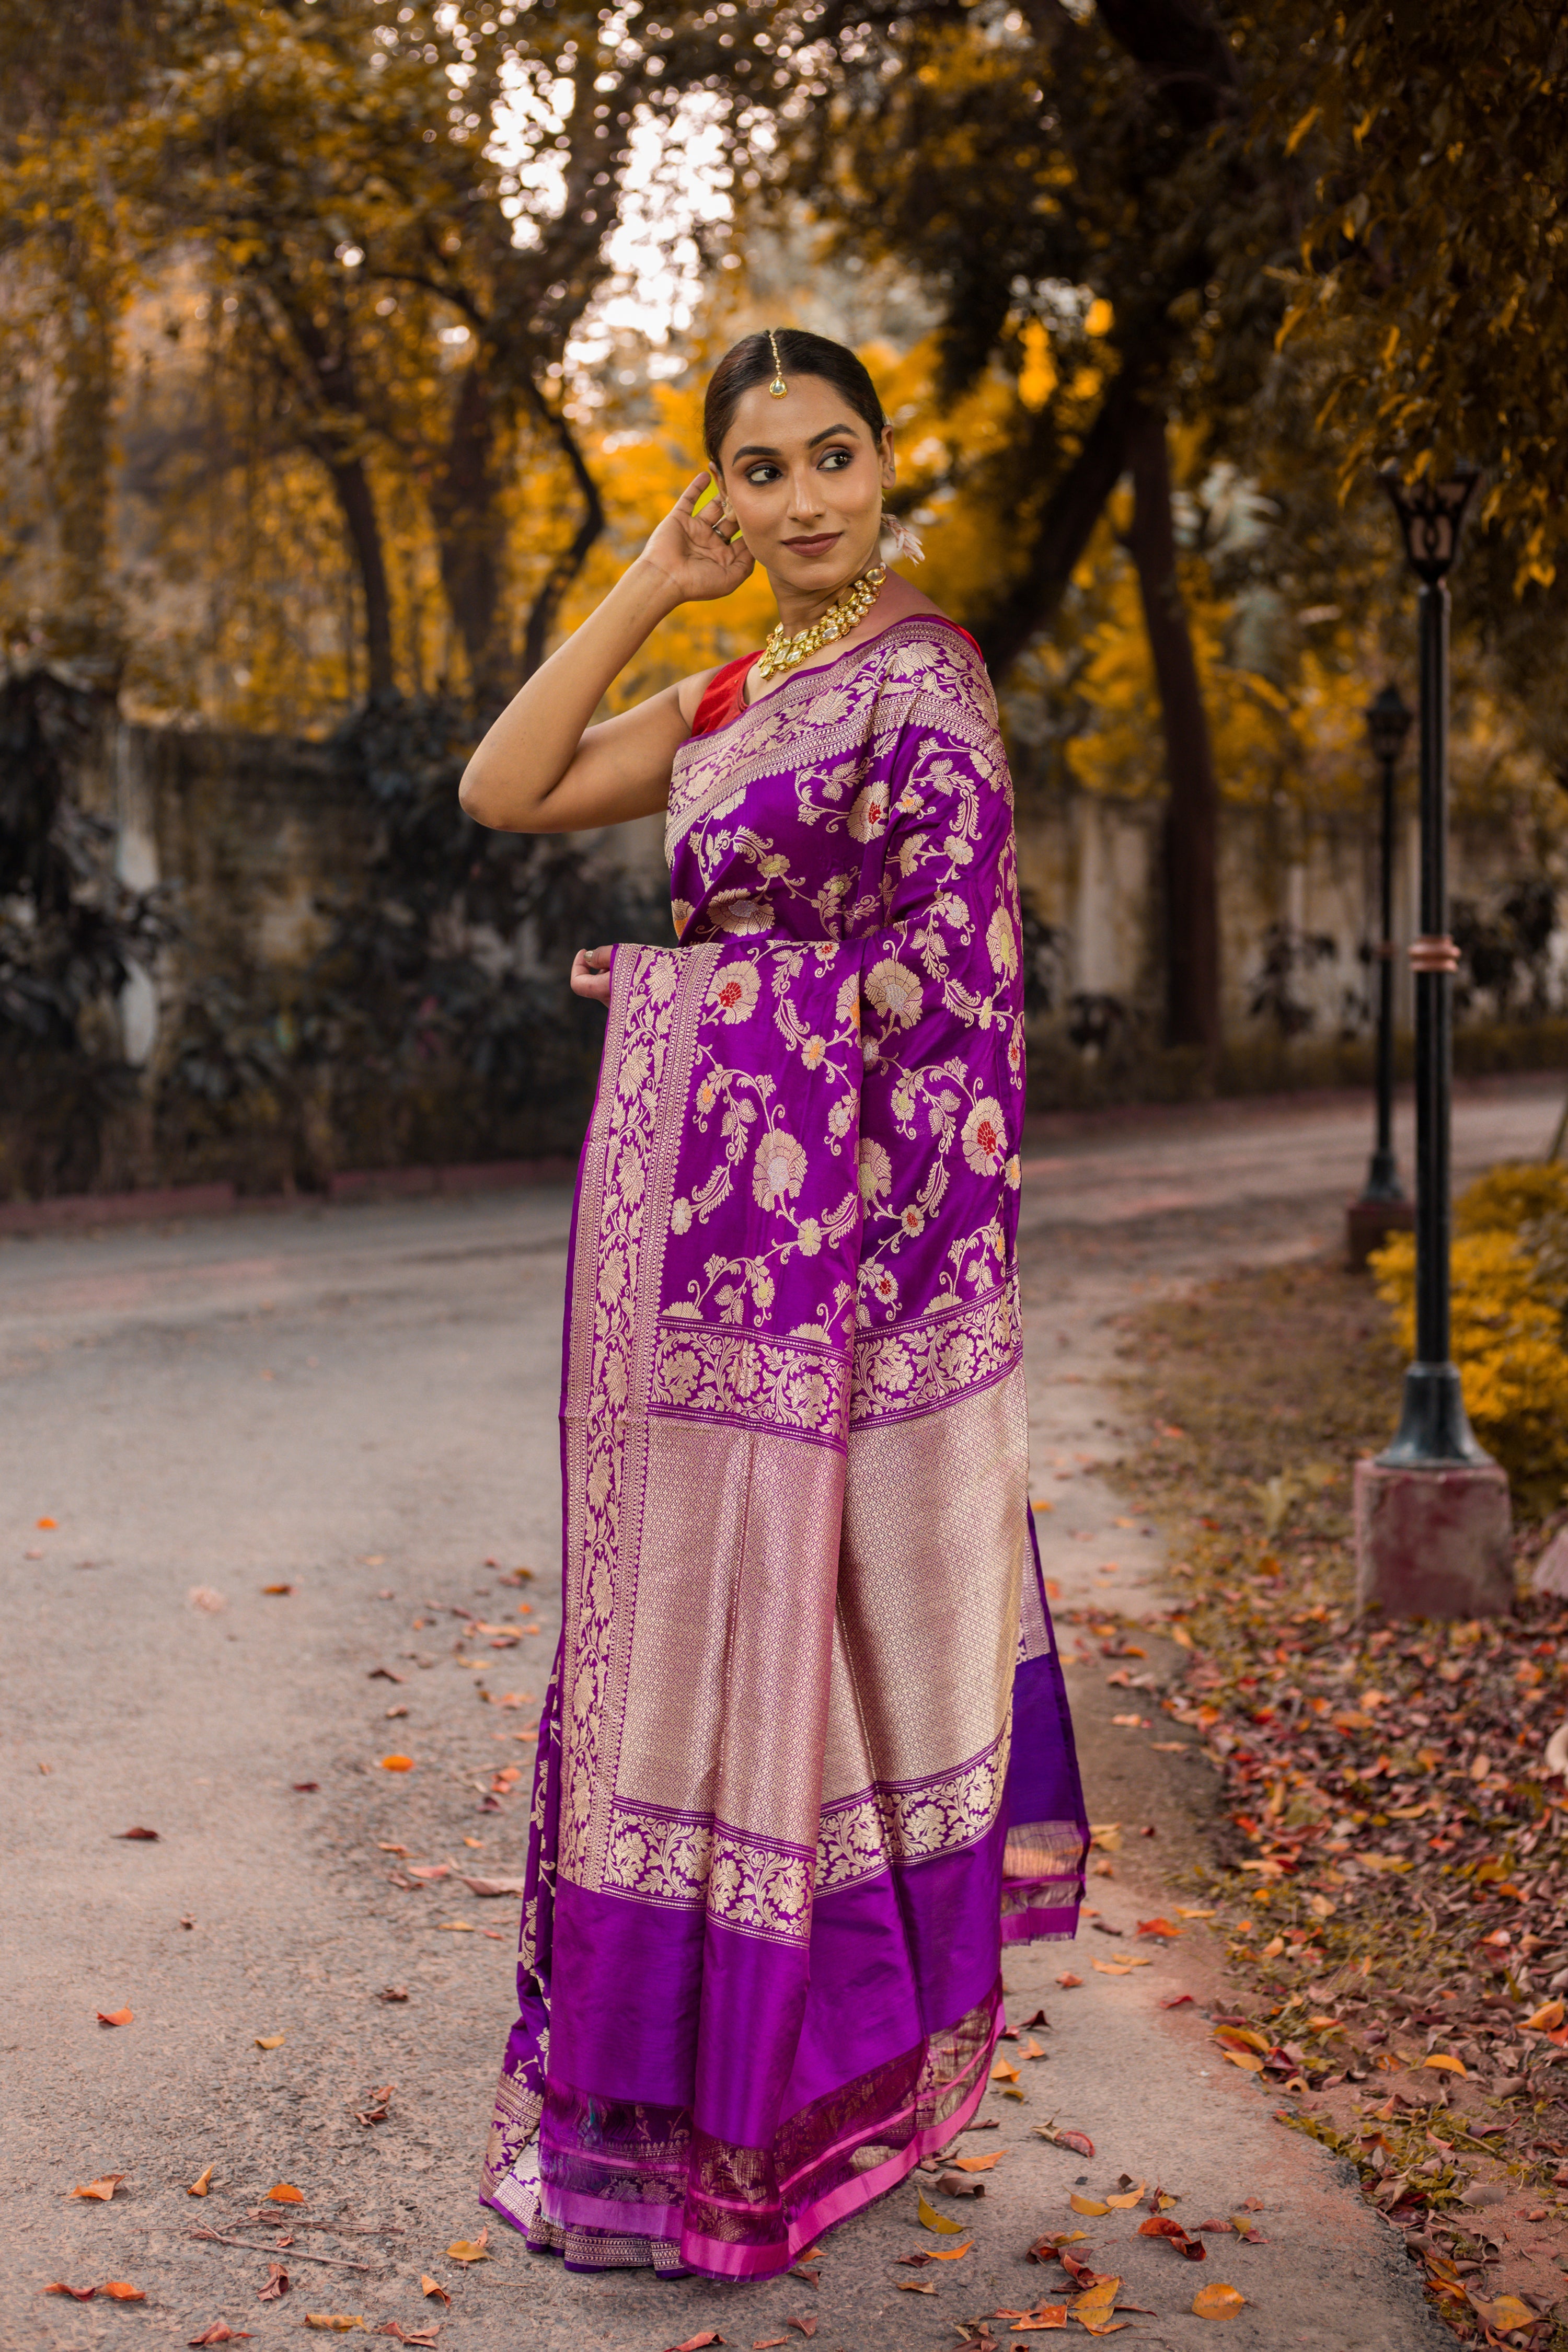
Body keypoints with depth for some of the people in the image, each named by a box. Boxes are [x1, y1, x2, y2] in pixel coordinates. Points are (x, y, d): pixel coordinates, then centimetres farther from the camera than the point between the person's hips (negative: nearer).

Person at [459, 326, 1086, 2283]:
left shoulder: (916, 680, -10)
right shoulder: (732, 696, 15)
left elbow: (947, 970, -16)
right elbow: (504, 793, 8)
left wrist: (687, 981, -8)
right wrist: (647, 589, 5)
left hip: (791, 1207, -9)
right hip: (688, 1202, 9)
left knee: (763, 1603, -3)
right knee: (687, 1603, 13)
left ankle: (749, 2121, 8)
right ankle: (698, 2062, 26)